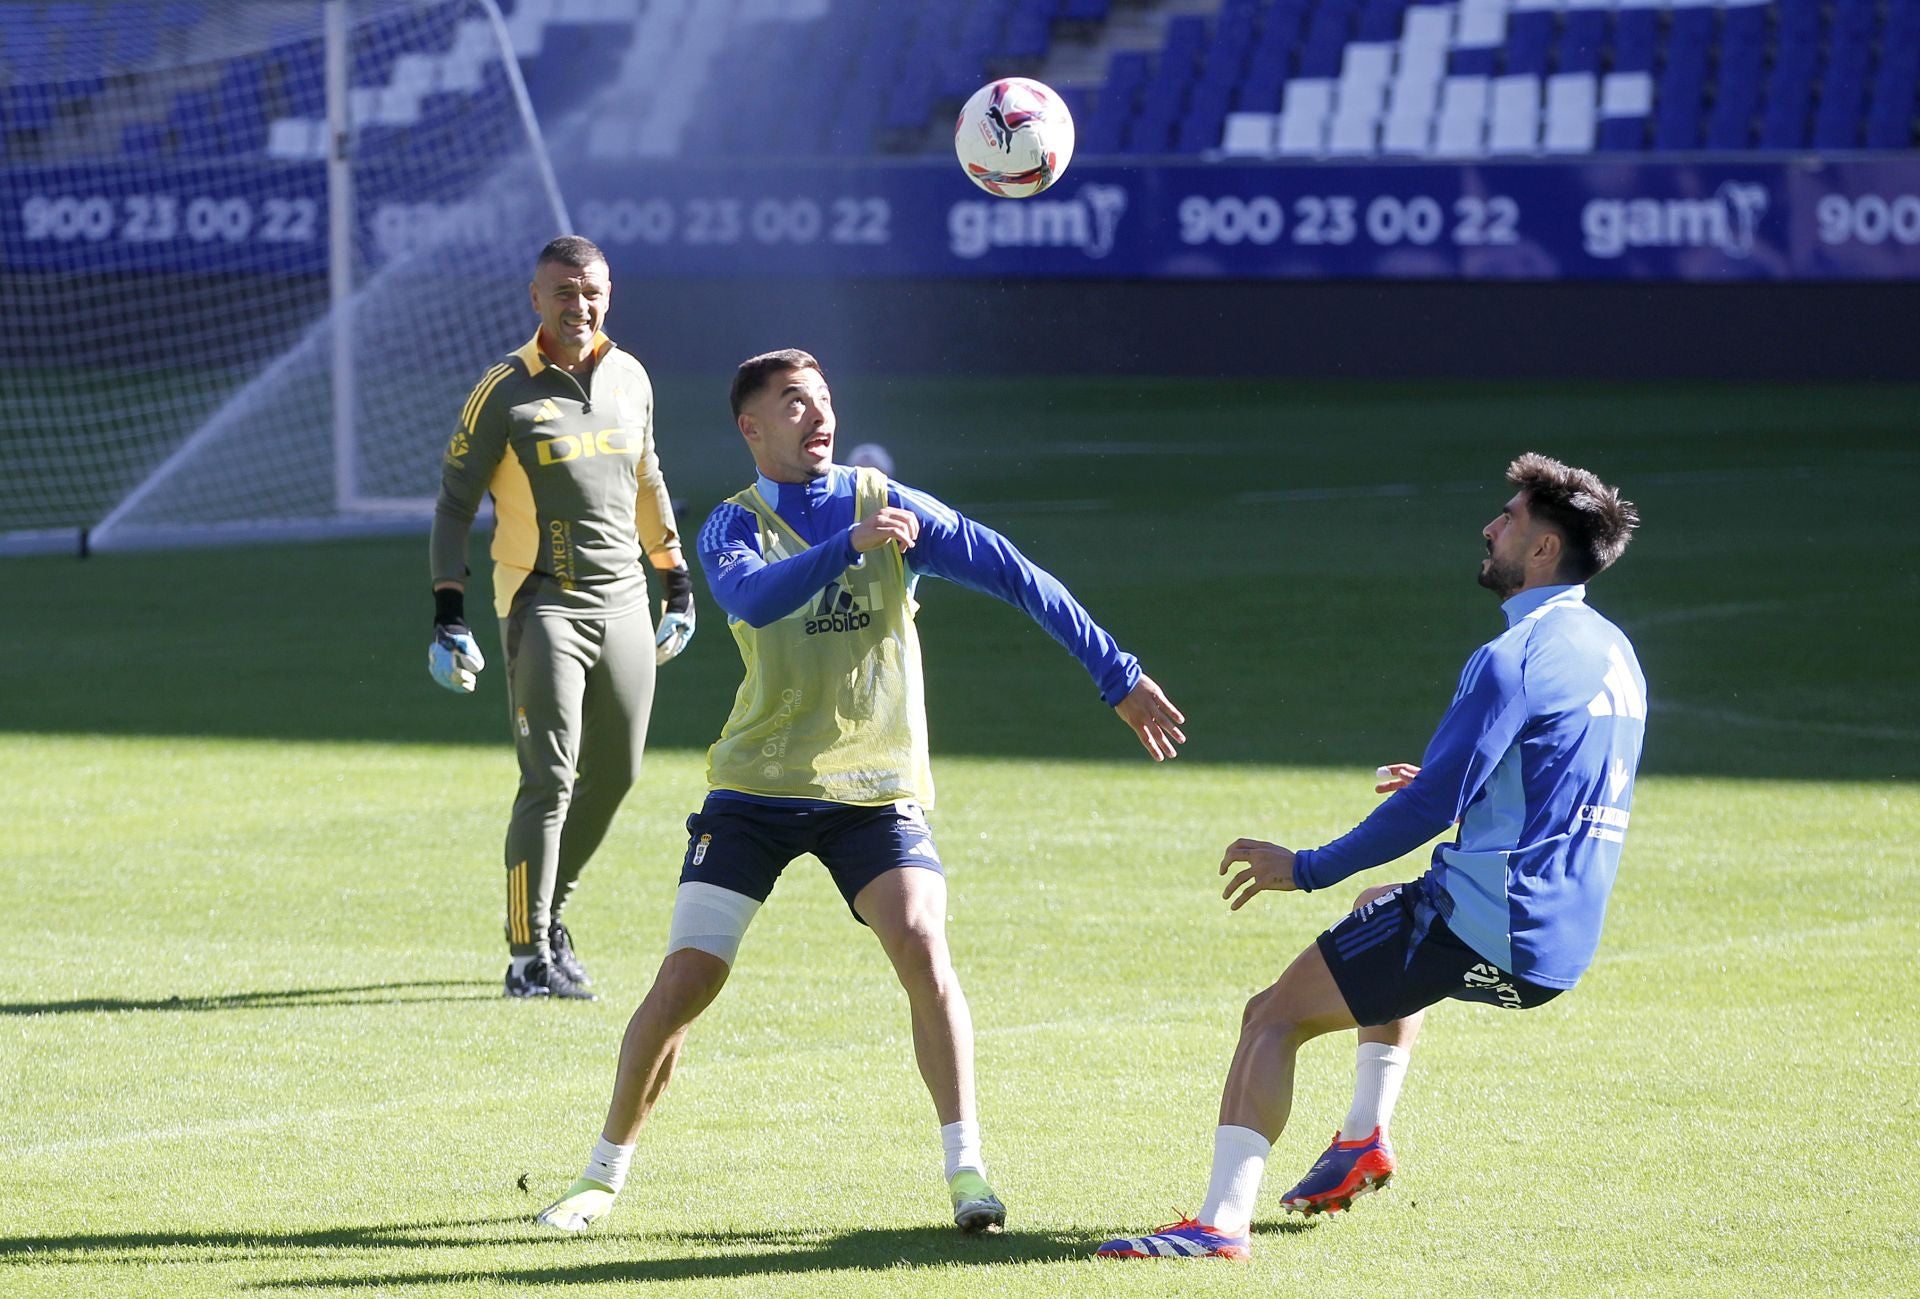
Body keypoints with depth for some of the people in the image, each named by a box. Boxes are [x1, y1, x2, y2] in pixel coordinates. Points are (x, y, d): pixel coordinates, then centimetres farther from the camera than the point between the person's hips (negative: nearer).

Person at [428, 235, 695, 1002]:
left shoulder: (629, 378, 10)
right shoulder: (506, 390, -7)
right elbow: (455, 500, -4)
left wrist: (676, 580, 23)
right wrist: (448, 611, -12)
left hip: (624, 602, 6)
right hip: (544, 605, -6)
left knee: (615, 775, 9)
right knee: (550, 779, -12)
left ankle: (549, 911, 28)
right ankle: (528, 956, -8)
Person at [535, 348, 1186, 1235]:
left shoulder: (889, 507, 3)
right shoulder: (733, 527, 0)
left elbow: (1018, 580, 1)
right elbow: (751, 595, -24)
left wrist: (1116, 676, -3)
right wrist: (850, 545, -38)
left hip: (875, 792, 0)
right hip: (757, 788, 0)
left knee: (922, 949, -21)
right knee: (687, 979, -6)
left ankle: (966, 1169, -14)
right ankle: (605, 1174, 12)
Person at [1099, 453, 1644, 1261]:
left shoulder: (1513, 660, -16)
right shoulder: (1610, 651, 13)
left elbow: (1430, 807, -19)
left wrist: (1307, 869, -11)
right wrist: (1442, 783, 33)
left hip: (1485, 927, -10)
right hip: (1562, 942, 10)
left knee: (1271, 1018, -8)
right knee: (1383, 911, 38)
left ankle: (1221, 1223, -20)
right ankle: (1367, 1135, 28)